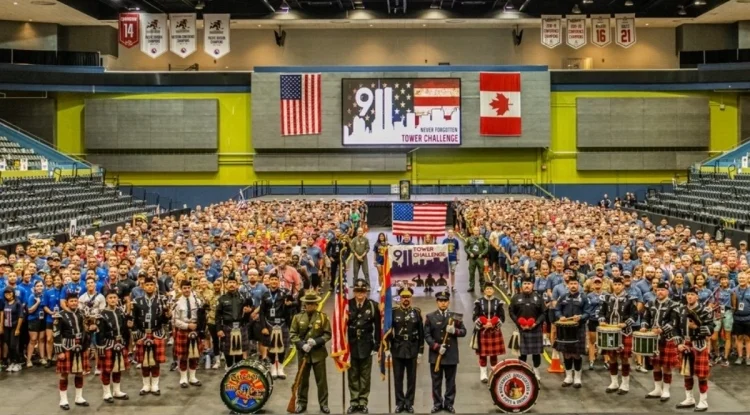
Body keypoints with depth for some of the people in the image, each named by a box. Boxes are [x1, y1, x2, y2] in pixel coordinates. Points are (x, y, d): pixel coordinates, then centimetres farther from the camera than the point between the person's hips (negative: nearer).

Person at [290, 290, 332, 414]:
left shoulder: (323, 317, -1)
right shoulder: (298, 317, 1)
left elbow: (327, 334, -3)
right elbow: (292, 334, -1)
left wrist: (316, 341, -18)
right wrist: (301, 345, -16)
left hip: (318, 353, -1)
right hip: (303, 353, 1)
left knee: (321, 380, 4)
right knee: (302, 379, 9)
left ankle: (323, 404, 12)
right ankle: (301, 403, 19)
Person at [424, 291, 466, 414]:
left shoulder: (455, 317, 8)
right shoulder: (430, 317, 3)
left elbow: (464, 331, 6)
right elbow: (427, 335, -4)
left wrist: (455, 330, -15)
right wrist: (437, 347, -15)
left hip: (451, 355, 1)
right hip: (436, 355, -1)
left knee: (451, 381, 6)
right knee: (436, 381, 4)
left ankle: (449, 403, 15)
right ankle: (437, 404, 13)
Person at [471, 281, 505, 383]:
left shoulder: (498, 302, 1)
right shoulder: (479, 302, -2)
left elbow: (502, 317, 0)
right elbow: (475, 317, -4)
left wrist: (493, 324, -15)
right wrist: (483, 325, -17)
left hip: (495, 331, 1)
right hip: (482, 331, -1)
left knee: (494, 353, 7)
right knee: (482, 354, 4)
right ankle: (483, 374, 13)